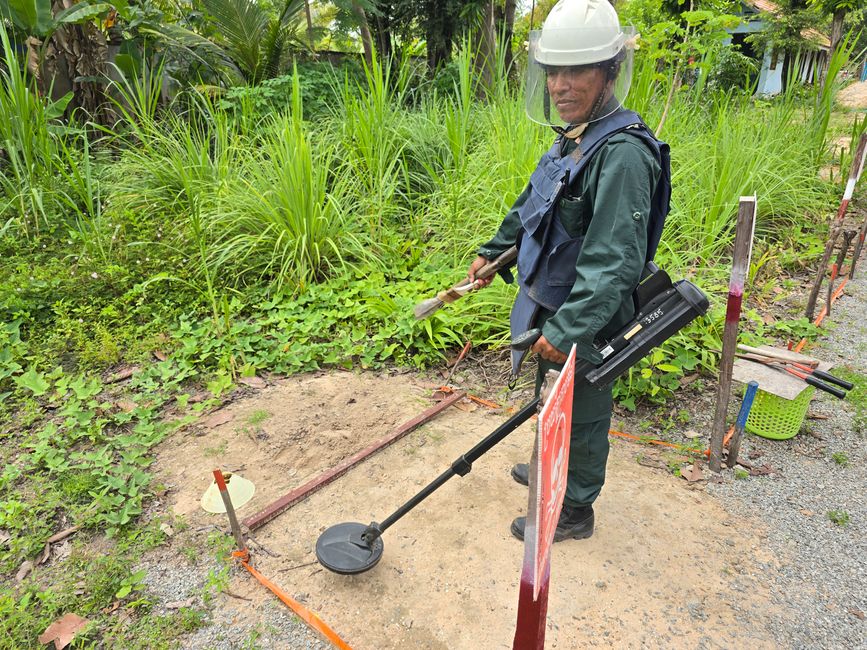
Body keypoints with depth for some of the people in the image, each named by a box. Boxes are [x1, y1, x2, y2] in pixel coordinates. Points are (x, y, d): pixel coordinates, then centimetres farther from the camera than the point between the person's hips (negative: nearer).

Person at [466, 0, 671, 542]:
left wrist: (567, 329, -32)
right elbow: (532, 204, 20)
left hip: (587, 320, -9)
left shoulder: (623, 153, -26)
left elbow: (614, 261, -31)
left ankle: (574, 511, 32)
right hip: (555, 307, 9)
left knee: (582, 414, 10)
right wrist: (493, 251, 27)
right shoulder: (573, 138, 7)